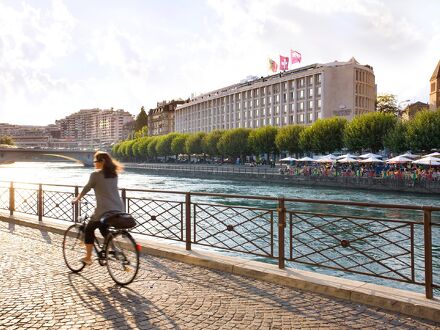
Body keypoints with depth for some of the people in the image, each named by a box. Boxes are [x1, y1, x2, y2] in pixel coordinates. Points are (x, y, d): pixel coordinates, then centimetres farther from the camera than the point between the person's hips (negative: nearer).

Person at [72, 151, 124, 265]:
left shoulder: (95, 175, -7)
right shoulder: (114, 174, 10)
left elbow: (86, 188, 4)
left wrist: (76, 199, 20)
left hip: (104, 210, -6)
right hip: (119, 209, 6)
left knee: (89, 230, 16)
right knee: (103, 227, 30)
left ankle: (88, 258, 19)